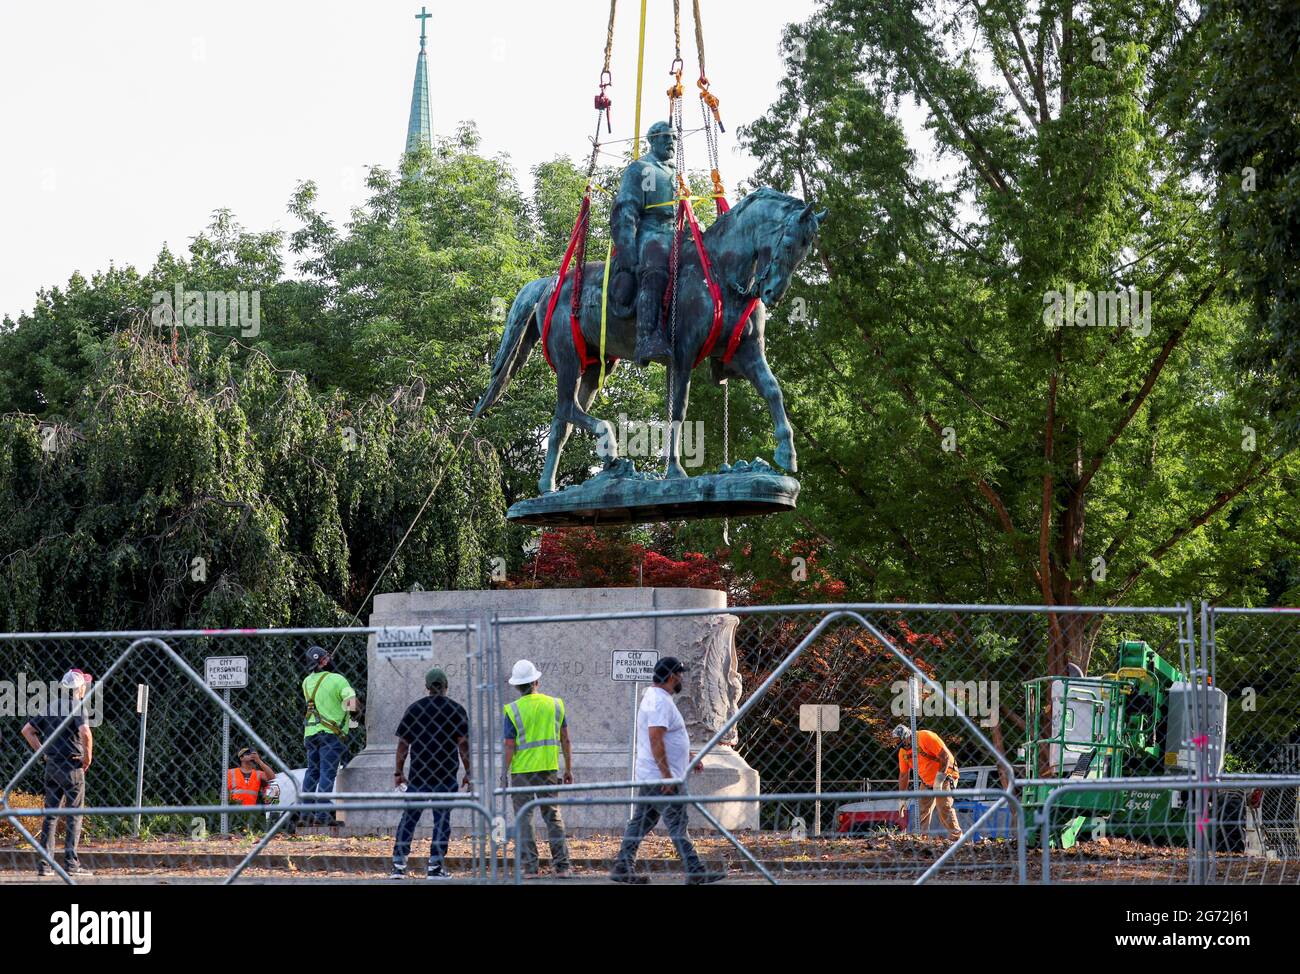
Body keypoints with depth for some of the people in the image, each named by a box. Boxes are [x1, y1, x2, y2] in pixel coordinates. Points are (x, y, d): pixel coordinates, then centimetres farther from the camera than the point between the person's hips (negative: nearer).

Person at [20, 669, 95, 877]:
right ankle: (71, 862, -4)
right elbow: (85, 733, -27)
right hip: (72, 767, -6)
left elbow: (26, 730, 14)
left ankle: (44, 864, 7)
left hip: (51, 767, 6)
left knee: (50, 815, 9)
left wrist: (43, 752, 13)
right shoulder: (77, 707, -10)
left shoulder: (51, 708, 11)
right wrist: (88, 757, -12)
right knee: (74, 816, -1)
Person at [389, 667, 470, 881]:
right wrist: (469, 773, 2)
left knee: (409, 817, 7)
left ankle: (398, 864, 0)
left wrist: (399, 772, 11)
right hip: (446, 774, -1)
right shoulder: (456, 710, 0)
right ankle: (435, 867, -2)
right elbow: (463, 744, -3)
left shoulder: (414, 709, 5)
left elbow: (403, 743, 4)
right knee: (442, 819, 3)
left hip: (418, 774, 1)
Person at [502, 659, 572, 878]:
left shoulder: (513, 710, -8)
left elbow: (509, 746, -10)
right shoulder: (555, 704, 2)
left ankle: (530, 866, 1)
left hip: (522, 770, -3)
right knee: (553, 815, 10)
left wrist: (503, 772, -1)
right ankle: (561, 864, 6)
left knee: (524, 818, 4)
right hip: (549, 769, 3)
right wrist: (568, 769, 13)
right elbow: (565, 740, 5)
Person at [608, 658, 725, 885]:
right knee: (677, 823, -9)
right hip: (661, 778, -10)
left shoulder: (653, 697, 17)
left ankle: (622, 868, 13)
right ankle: (695, 871, -9)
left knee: (641, 823, 12)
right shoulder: (661, 702, -17)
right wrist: (667, 775, -27)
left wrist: (687, 757, 29)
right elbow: (655, 739, -25)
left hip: (648, 777, 10)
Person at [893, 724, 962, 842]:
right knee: (922, 810, 0)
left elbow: (945, 756, -23)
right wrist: (902, 799, 7)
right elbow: (903, 775, 10)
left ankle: (956, 837, -16)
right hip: (927, 782, 8)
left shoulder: (925, 737, -21)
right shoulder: (903, 751, 2)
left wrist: (939, 780, -24)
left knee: (944, 807, -19)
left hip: (945, 776, -8)